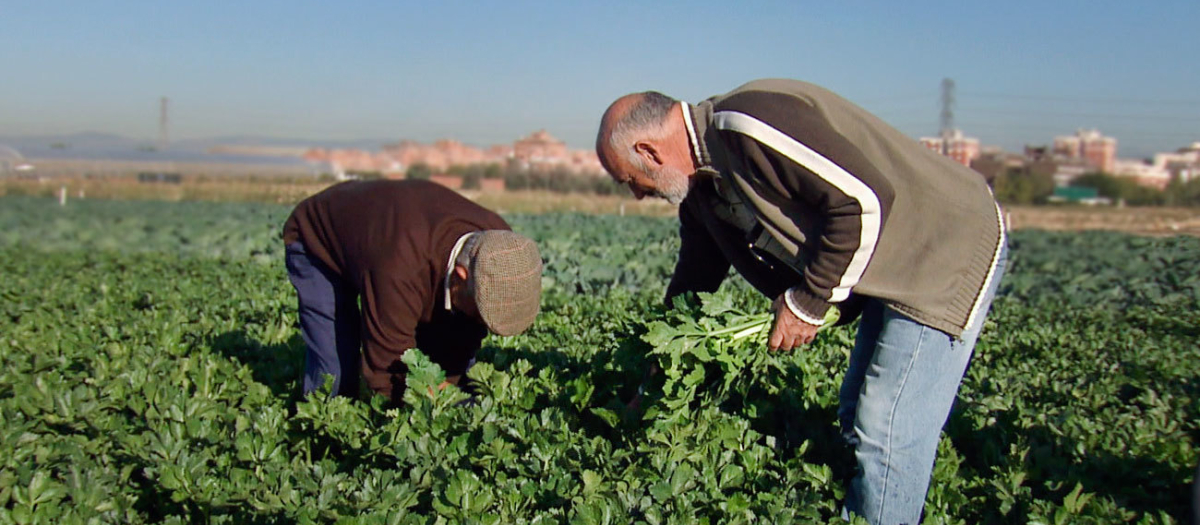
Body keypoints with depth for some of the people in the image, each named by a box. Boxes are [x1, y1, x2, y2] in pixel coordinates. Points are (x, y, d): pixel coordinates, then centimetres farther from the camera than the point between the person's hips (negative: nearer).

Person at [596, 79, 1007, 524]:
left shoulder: (749, 126, -26)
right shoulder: (700, 186, 5)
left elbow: (866, 200, -28)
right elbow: (694, 284, 15)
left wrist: (808, 300, -18)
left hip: (952, 249, -10)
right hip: (891, 271, 10)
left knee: (889, 431, -8)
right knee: (858, 420, 16)